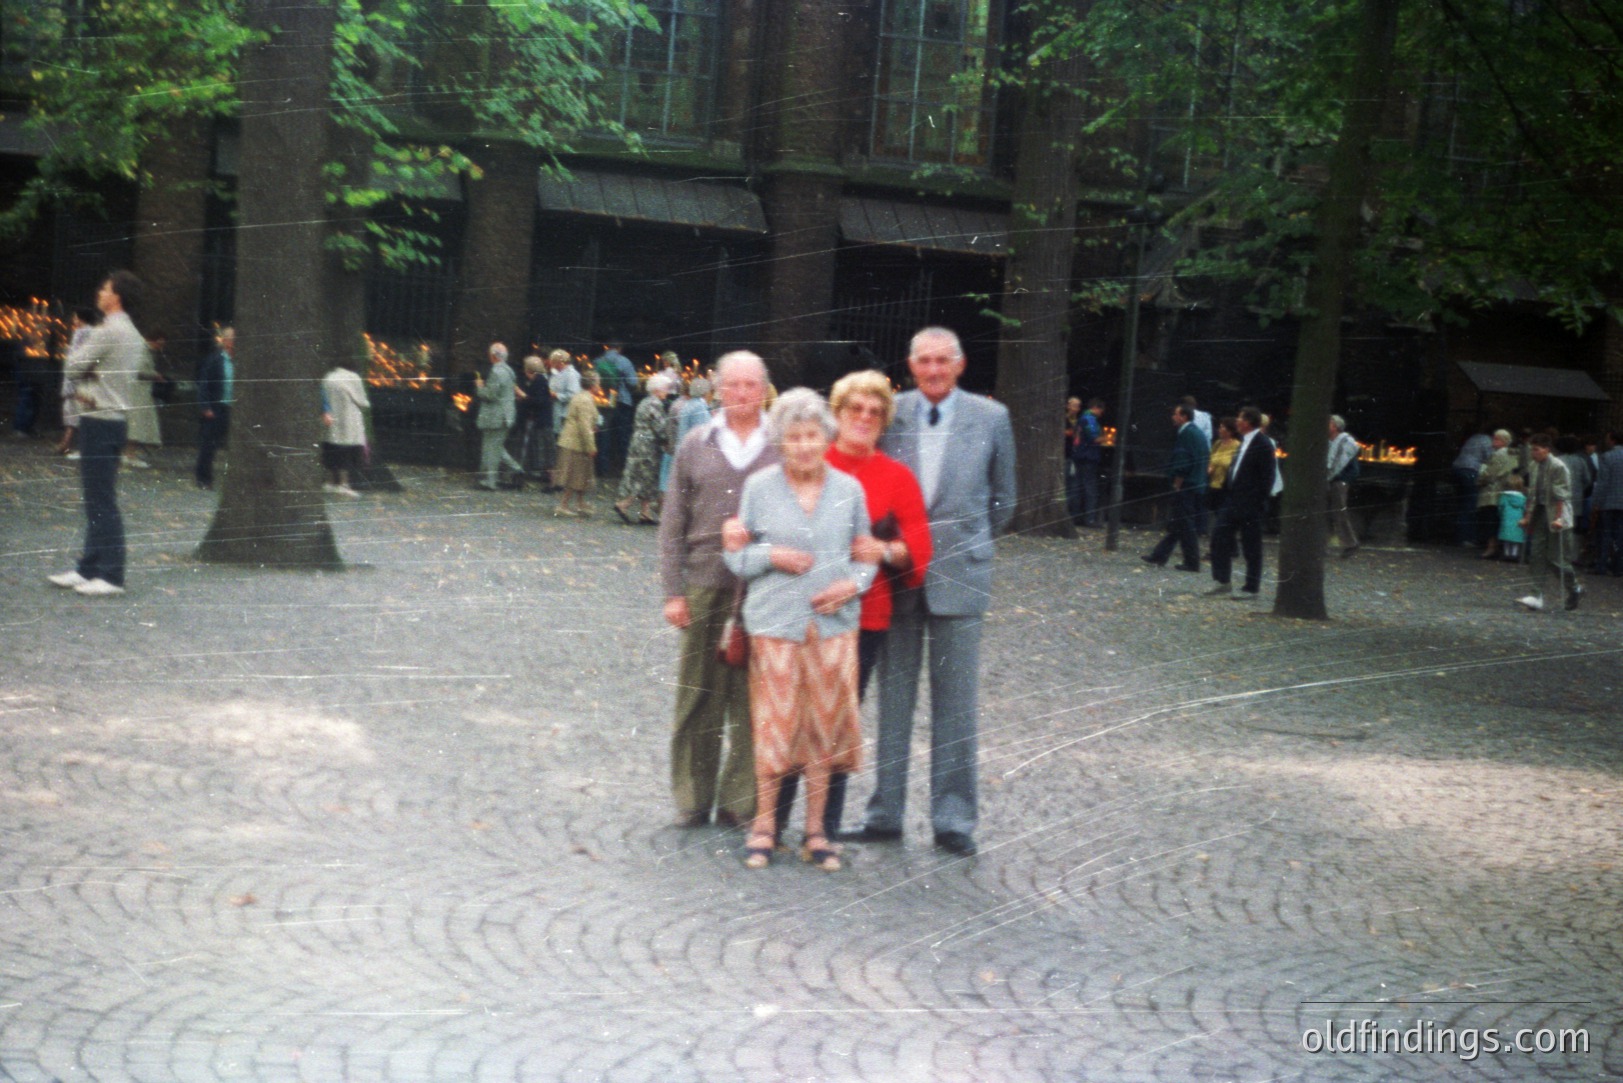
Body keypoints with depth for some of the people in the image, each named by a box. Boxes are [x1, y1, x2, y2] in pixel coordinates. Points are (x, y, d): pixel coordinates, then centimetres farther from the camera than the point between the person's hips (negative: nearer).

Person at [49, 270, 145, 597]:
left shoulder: (108, 332, -15)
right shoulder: (134, 336, 14)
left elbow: (74, 366, -10)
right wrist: (87, 390, 4)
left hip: (99, 420, -10)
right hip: (116, 419, 10)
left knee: (102, 500, -7)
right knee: (97, 499, 14)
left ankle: (111, 576, -7)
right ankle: (89, 569, 20)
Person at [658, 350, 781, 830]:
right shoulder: (696, 445, 9)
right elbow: (673, 524, 10)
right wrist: (673, 592, 3)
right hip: (704, 586, 1)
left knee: (754, 697, 1)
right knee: (698, 695, 5)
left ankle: (742, 800, 10)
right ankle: (692, 799, 15)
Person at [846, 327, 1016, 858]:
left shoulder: (990, 418, 1)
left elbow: (1002, 499, 11)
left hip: (958, 575, -1)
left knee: (957, 704, 3)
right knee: (893, 699, 8)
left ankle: (953, 819, 11)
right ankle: (885, 812, 16)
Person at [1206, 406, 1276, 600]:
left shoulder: (1263, 444, -13)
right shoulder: (1245, 442, 13)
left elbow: (1267, 475, -16)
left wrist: (1259, 502, -18)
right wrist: (1230, 494, 13)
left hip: (1250, 505, -9)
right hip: (1234, 501, 9)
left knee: (1251, 547, 0)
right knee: (1219, 535, 7)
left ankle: (1251, 588, 8)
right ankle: (1223, 582, 14)